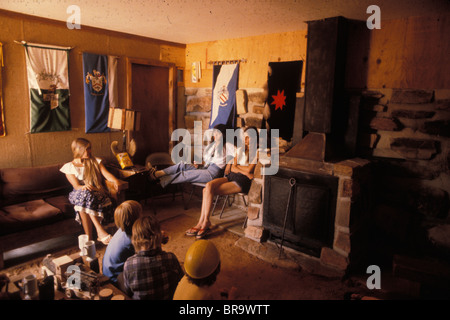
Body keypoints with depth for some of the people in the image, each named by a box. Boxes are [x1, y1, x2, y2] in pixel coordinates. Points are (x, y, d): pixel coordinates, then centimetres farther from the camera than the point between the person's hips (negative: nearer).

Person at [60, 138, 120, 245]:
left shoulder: (96, 161, 14)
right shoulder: (69, 167, 7)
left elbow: (106, 174, -3)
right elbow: (76, 186, -5)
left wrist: (115, 180, -26)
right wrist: (84, 187, -30)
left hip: (98, 193, 2)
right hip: (79, 195, -1)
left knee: (85, 202, -33)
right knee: (84, 194, -37)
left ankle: (89, 237, -38)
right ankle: (100, 230, -44)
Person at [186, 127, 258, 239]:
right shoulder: (240, 150, 21)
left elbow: (249, 170, -11)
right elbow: (232, 168, 11)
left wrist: (237, 166, 5)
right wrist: (243, 171, -7)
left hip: (243, 181, -7)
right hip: (231, 176, 7)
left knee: (209, 190, -24)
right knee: (208, 186, -22)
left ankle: (204, 222, -13)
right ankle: (203, 222, -21)